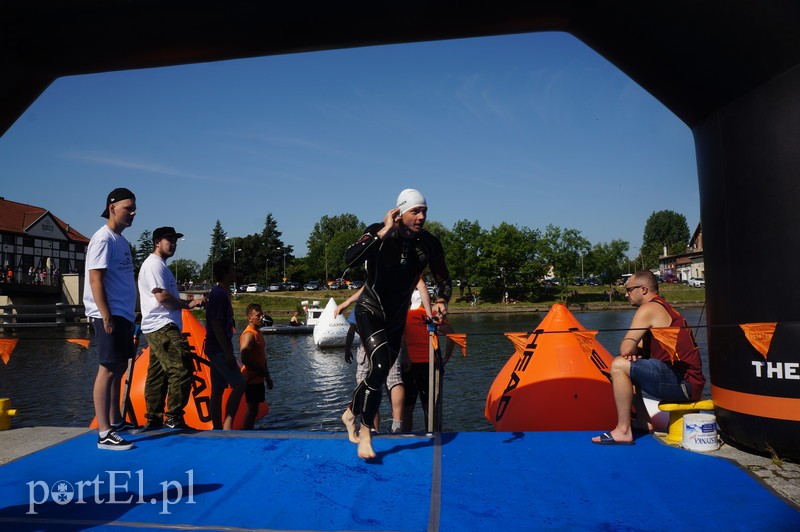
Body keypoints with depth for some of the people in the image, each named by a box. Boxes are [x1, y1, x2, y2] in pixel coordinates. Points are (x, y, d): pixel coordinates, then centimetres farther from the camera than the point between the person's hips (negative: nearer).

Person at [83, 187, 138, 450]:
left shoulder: (121, 240, 16)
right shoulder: (104, 238, -10)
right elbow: (96, 280, -17)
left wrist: (128, 316, 16)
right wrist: (106, 317, -22)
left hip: (124, 315, 9)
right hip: (109, 316, -9)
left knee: (119, 369, 14)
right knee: (108, 369, -9)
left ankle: (116, 421, 24)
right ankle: (104, 434, -6)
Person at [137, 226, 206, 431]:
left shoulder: (160, 265, 24)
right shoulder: (154, 264, -8)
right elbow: (162, 296, -18)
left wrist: (185, 303, 14)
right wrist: (188, 304, -11)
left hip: (160, 329, 11)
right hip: (163, 328, -11)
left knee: (157, 375, 11)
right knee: (181, 370, -15)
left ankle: (153, 420, 16)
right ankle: (174, 418, -12)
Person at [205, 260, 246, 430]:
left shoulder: (220, 293, 16)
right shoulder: (219, 294, -14)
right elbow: (216, 325, -20)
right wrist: (228, 352, -21)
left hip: (218, 350, 10)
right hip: (219, 350, -10)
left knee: (217, 391, 10)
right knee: (240, 385, -13)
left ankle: (217, 429, 14)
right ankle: (227, 424, -10)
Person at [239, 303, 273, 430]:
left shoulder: (258, 333, 14)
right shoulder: (249, 334, -16)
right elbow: (245, 359, -24)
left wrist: (267, 376, 16)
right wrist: (264, 372, -15)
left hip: (258, 378, 9)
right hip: (252, 378, -9)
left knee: (253, 410, 14)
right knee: (252, 410, -7)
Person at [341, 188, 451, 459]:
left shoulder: (430, 244, -8)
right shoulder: (378, 232, -18)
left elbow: (444, 280, 1)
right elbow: (350, 259, -34)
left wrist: (441, 300, -20)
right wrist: (383, 233, -34)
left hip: (397, 317, 5)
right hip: (370, 310, -5)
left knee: (380, 374, 13)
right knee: (380, 366, -24)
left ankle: (350, 413, 41)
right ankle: (365, 434, -9)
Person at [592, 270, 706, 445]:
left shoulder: (648, 309, -12)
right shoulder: (664, 307, 19)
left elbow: (625, 349, -18)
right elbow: (637, 347, 19)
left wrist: (632, 351, 4)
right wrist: (636, 352, -3)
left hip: (683, 382, -10)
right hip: (687, 380, 10)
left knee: (619, 366, -18)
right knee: (630, 366, 23)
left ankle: (623, 431, -14)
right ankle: (643, 423, 20)